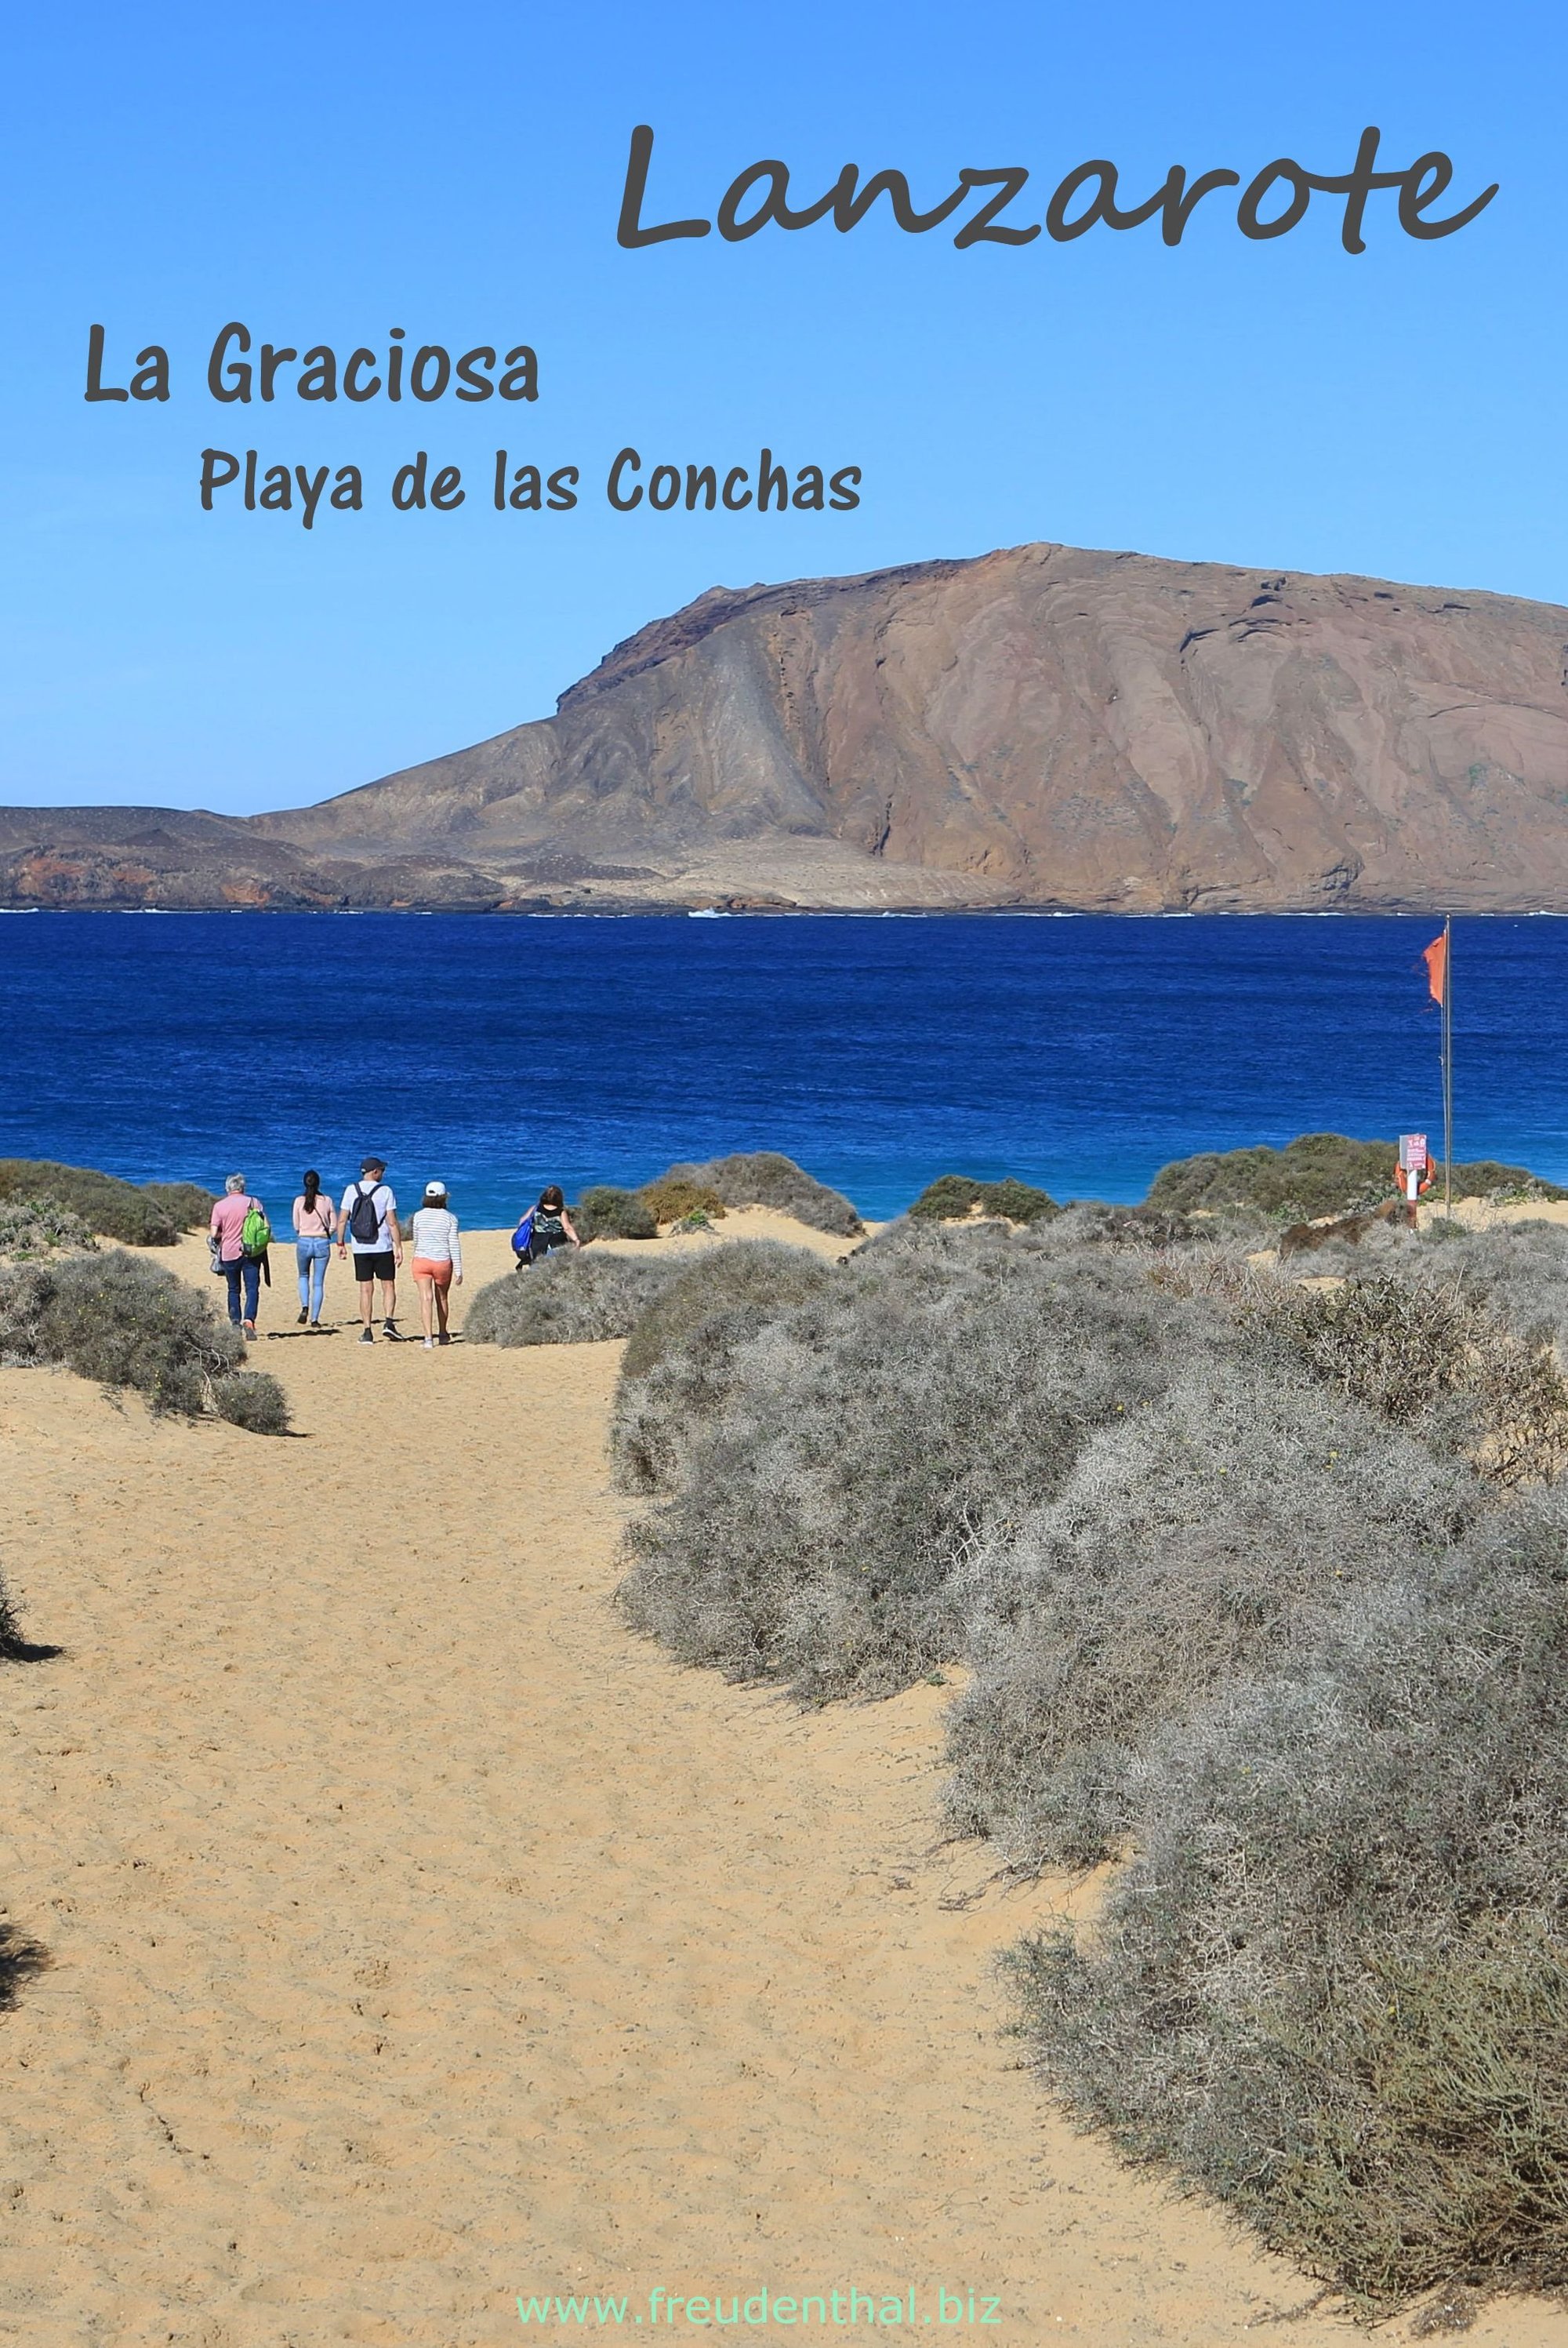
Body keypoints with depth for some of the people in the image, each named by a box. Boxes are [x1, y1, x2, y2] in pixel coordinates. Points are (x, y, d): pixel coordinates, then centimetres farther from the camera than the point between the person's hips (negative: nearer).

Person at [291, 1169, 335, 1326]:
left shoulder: (299, 1201, -5)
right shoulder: (327, 1201, -3)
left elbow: (296, 1226, 1)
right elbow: (333, 1226, 1)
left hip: (304, 1242, 0)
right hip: (322, 1243, 0)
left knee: (304, 1276, 22)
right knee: (318, 1283, 8)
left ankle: (305, 1307, 0)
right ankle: (315, 1319, 6)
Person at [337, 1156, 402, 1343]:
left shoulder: (351, 1191, 1)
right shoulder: (385, 1192, -6)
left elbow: (342, 1220, 1)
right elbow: (392, 1223, -9)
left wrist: (341, 1243, 10)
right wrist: (398, 1247, -5)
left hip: (360, 1249, 2)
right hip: (383, 1248, -2)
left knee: (366, 1290, 6)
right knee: (388, 1286, 8)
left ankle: (367, 1331, 4)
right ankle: (388, 1321, -10)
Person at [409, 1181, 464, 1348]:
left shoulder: (419, 1216, 1)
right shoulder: (450, 1218, -4)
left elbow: (416, 1241, 12)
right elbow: (454, 1245, -6)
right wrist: (458, 1271, -3)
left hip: (422, 1260, 0)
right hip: (443, 1262, 0)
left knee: (426, 1298, -8)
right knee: (441, 1298, 19)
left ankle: (428, 1337, -21)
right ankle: (443, 1334, 35)